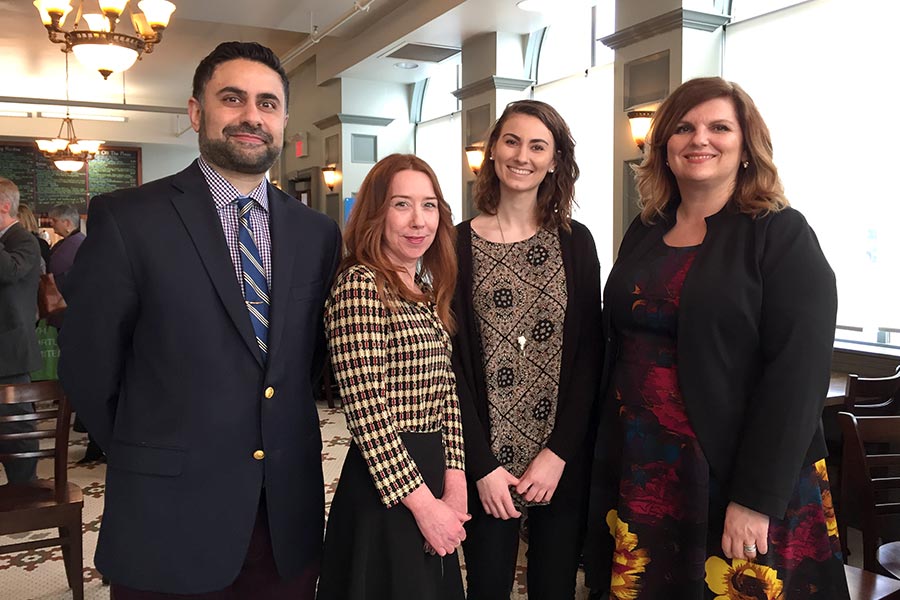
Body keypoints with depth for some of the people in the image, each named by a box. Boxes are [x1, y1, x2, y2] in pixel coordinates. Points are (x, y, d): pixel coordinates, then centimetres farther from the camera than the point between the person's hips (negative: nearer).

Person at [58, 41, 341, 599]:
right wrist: (152, 459, 4)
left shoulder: (318, 232, 4)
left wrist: (284, 439, 7)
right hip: (170, 516, -3)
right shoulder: (127, 219, -8)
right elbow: (87, 365, -4)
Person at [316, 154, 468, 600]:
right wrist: (423, 503, -17)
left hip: (434, 479, 8)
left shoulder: (429, 290, 9)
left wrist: (454, 486, -2)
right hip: (384, 486, -8)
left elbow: (446, 392, 7)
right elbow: (366, 411, -20)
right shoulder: (360, 285, -15)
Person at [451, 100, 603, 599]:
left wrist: (558, 452, -9)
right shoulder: (458, 244, -2)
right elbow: (453, 359, -4)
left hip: (563, 460, 1)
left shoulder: (575, 243, 2)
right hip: (487, 460, -1)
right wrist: (483, 465, -9)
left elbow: (588, 354, -1)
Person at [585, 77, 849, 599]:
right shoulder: (645, 233, 8)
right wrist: (612, 466, 11)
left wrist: (755, 499, -18)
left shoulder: (783, 236, -8)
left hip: (731, 479, -5)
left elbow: (797, 375, -15)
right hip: (639, 475, 5)